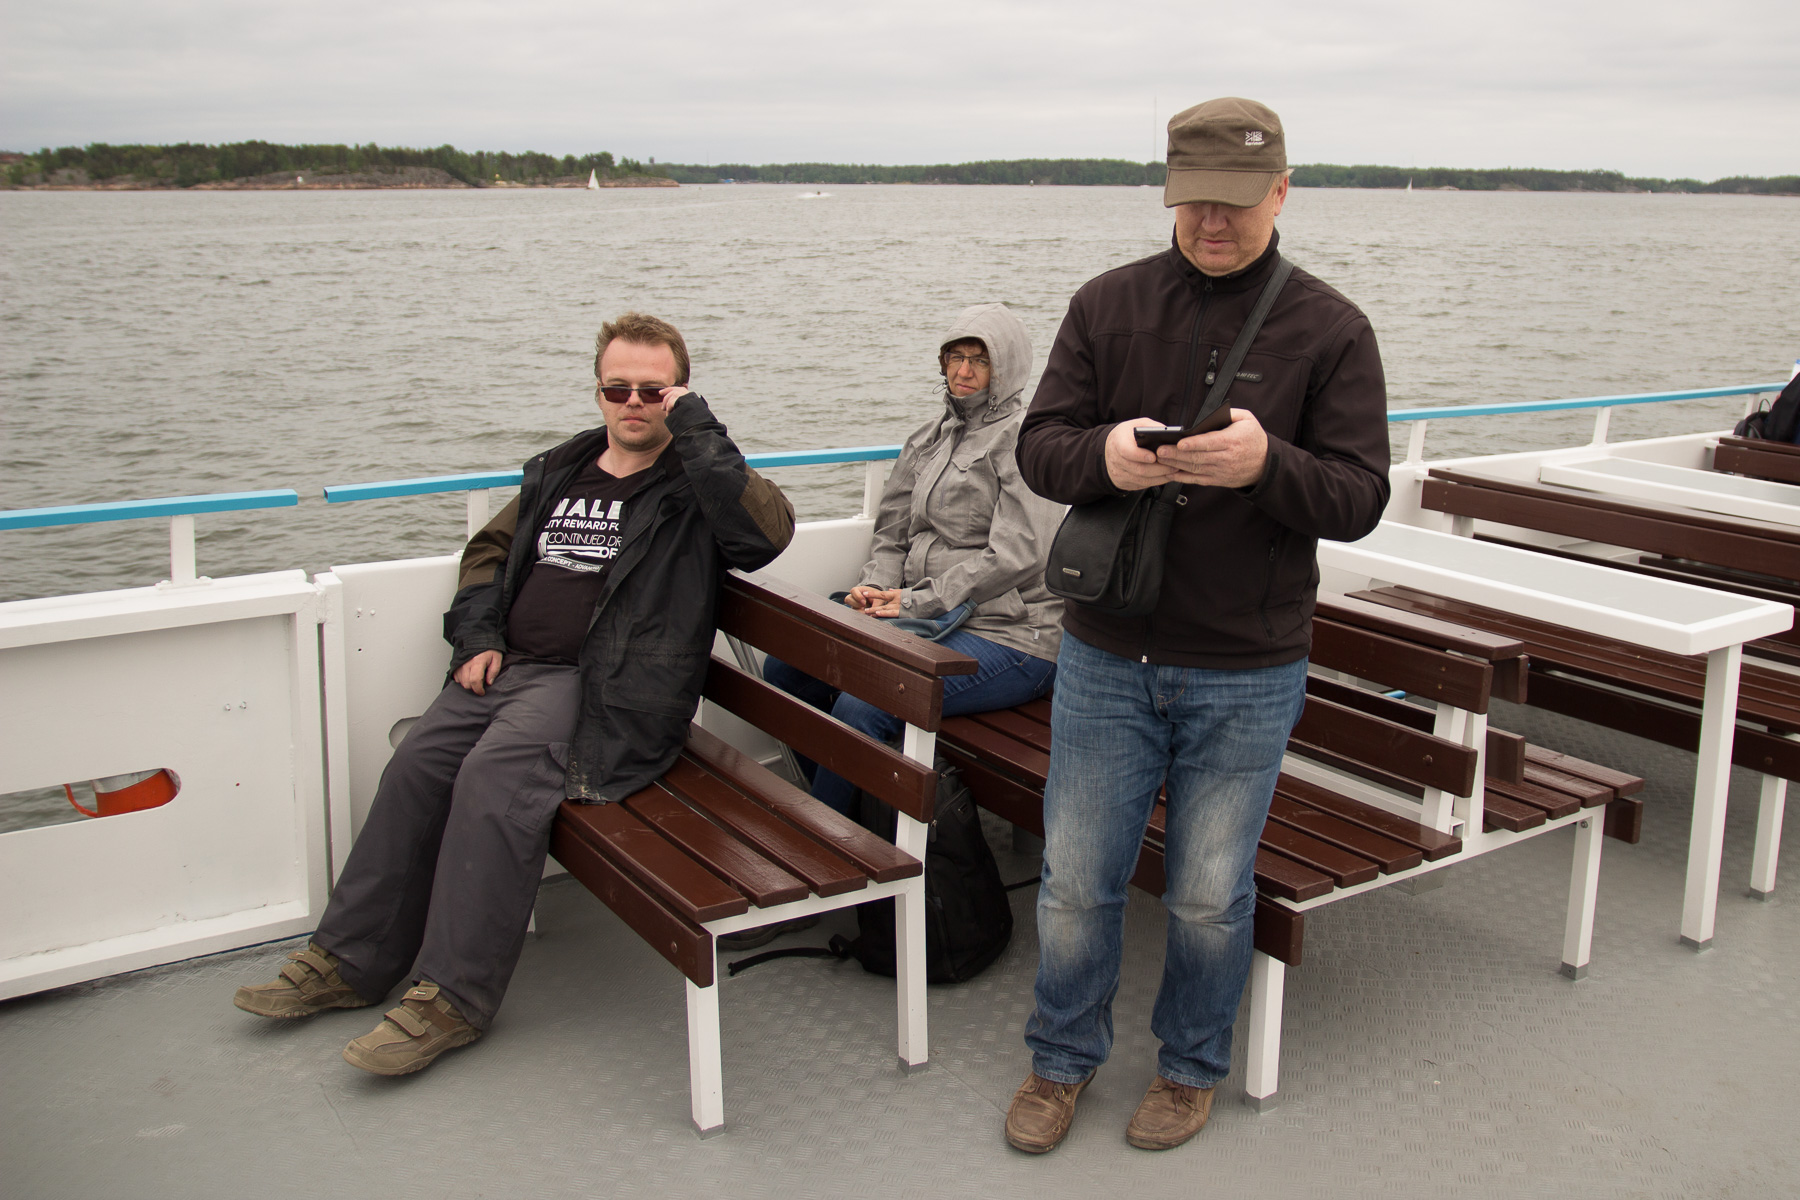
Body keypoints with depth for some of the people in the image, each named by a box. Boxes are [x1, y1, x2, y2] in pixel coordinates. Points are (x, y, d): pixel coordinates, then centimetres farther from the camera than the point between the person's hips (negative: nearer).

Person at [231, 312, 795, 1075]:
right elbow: (490, 547, 32)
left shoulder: (694, 484, 2)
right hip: (512, 667, 7)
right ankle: (350, 960, 1)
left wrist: (695, 428, -15)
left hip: (605, 687, -6)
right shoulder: (560, 472, 21)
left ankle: (452, 997, -21)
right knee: (417, 765, -13)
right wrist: (477, 636, 14)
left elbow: (767, 528, -20)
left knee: (497, 773, -28)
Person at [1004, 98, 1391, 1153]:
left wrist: (1266, 463, -30)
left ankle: (1193, 1066, 37)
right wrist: (1103, 455, -24)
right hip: (1106, 657, 2)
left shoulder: (1330, 328, -4)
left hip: (1249, 676, -1)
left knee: (1210, 894, 13)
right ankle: (1064, 1058, 35)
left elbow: (1359, 500, -9)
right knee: (1077, 878, 12)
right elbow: (1038, 447, -1)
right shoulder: (1108, 304, 2)